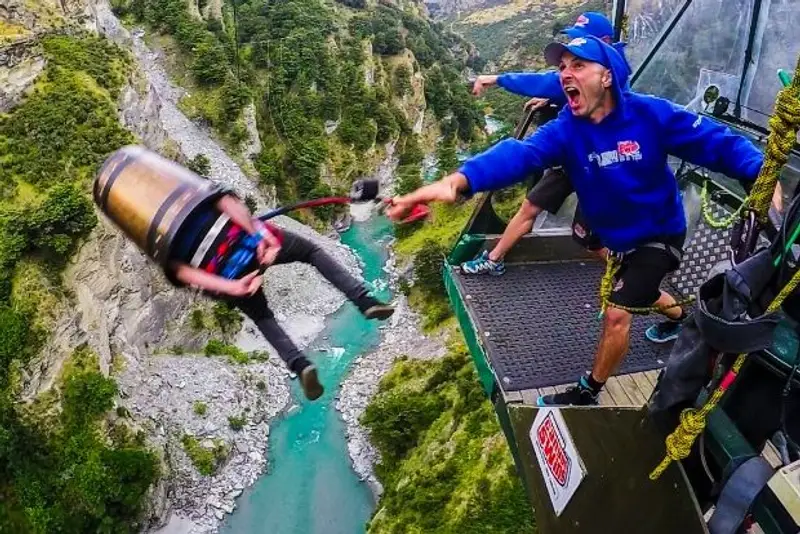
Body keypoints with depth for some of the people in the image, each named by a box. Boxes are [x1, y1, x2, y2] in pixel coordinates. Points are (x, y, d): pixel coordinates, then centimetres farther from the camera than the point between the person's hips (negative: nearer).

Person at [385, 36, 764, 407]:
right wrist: (458, 180, -59)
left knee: (616, 313, -12)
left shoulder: (649, 114, -24)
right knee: (636, 292, 30)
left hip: (659, 236, -5)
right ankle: (682, 317, 65)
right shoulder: (565, 130, -20)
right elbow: (518, 154, -39)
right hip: (616, 239, 5)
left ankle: (587, 393, 11)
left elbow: (714, 141, -19)